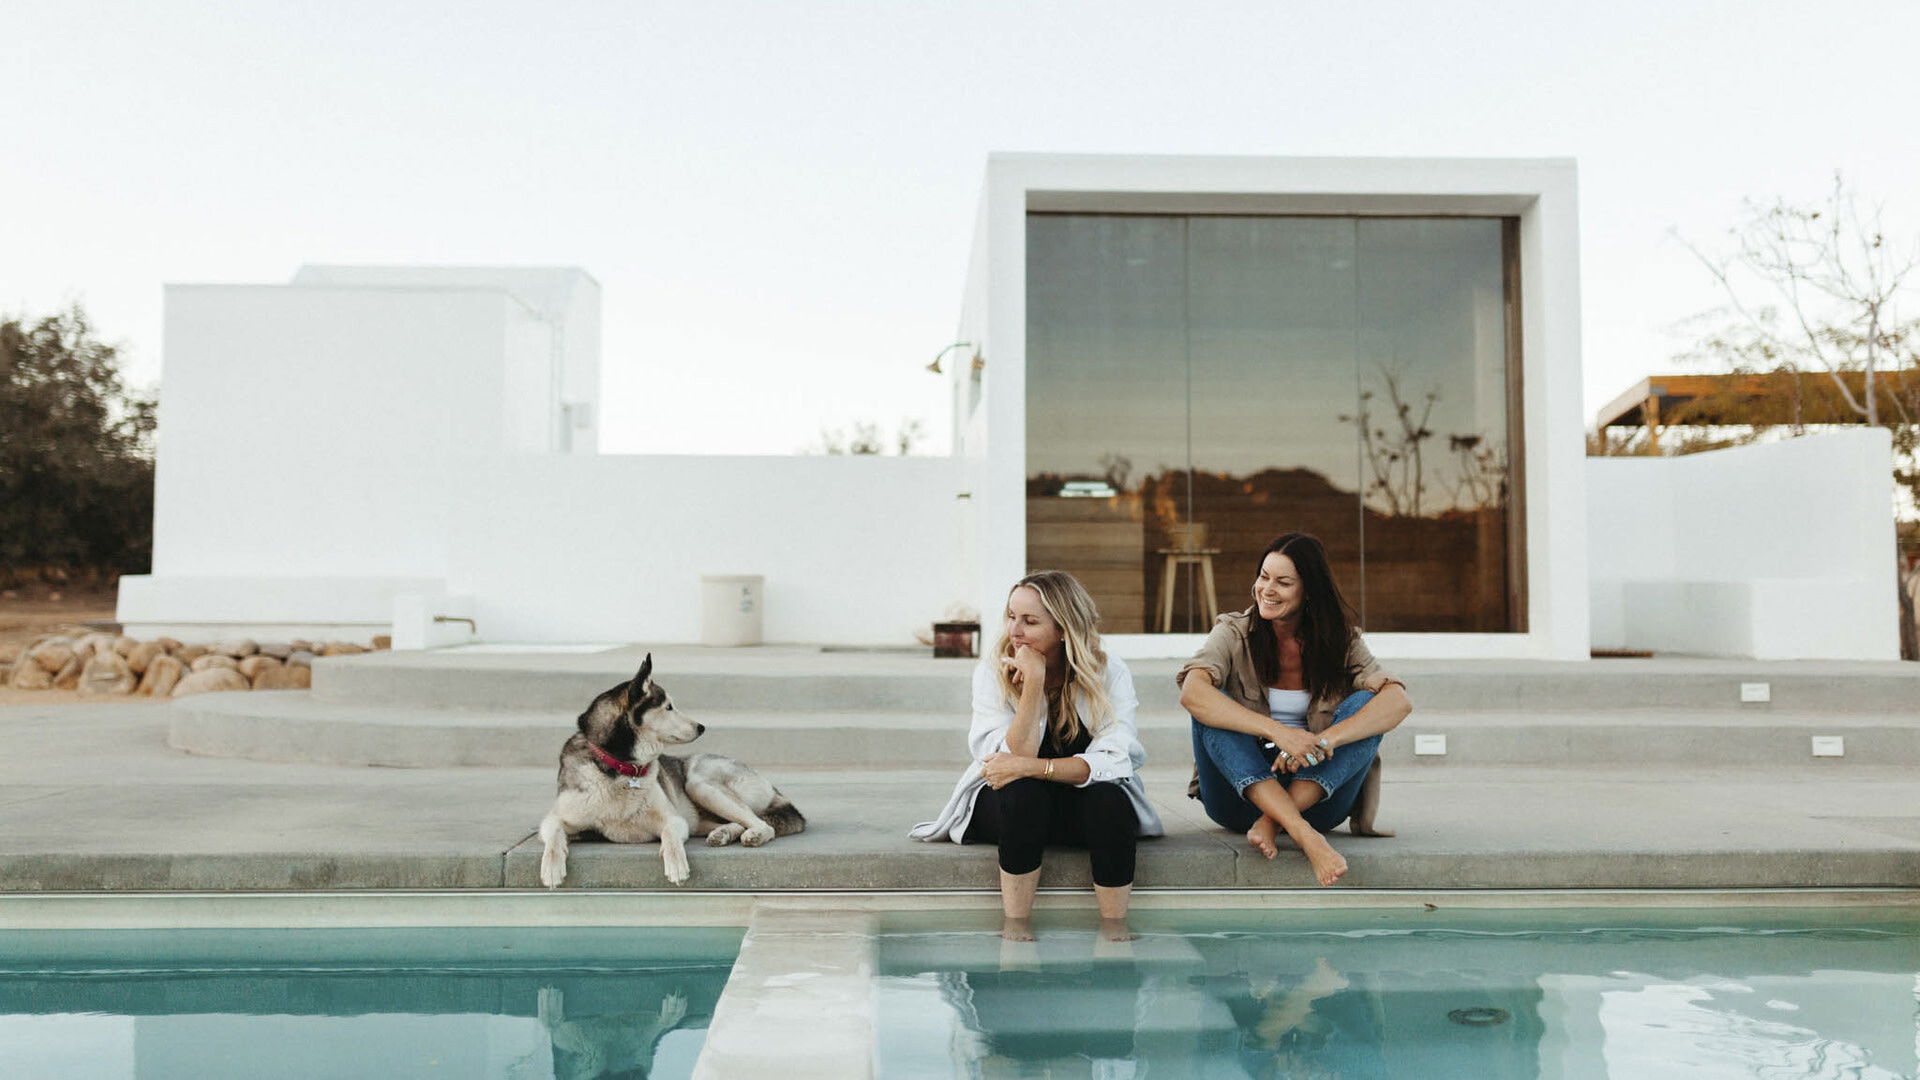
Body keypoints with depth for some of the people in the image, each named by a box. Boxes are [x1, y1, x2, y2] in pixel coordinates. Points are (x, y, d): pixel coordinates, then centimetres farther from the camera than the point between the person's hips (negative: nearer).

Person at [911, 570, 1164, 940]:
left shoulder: (1110, 674, -10)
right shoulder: (992, 671, -10)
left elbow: (1111, 761, -21)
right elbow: (1014, 758, -21)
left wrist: (1029, 767, -31)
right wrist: (1033, 685, -30)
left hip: (1082, 804, 1)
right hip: (1006, 805, 0)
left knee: (1109, 799, -32)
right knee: (1022, 794, -34)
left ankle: (1114, 925, -18)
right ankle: (1016, 923, -22)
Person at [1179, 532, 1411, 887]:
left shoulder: (1341, 642, 2)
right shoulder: (1234, 633, -3)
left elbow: (1399, 701, -16)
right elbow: (1192, 692, -24)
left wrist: (1323, 741, -34)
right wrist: (1278, 732, -36)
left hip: (1314, 794, 1)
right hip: (1241, 792, -1)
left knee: (1365, 703, -19)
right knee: (1212, 706, -26)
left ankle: (1271, 823, -28)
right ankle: (1304, 834, -39)